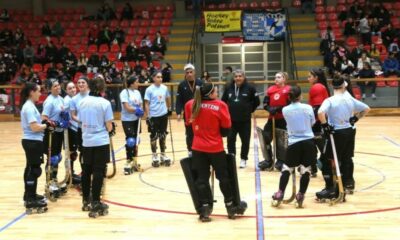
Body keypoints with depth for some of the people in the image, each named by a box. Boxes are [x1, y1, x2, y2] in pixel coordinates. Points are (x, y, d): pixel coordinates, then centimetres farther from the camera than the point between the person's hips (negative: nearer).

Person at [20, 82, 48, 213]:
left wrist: (44, 123, 4)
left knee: (30, 168, 18)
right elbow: (34, 127, -24)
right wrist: (47, 125, -11)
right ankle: (31, 200, -2)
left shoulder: (29, 105, 13)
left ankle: (29, 195, 30)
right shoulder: (29, 107, -18)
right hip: (33, 142, -11)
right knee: (34, 170, -6)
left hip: (31, 141, 11)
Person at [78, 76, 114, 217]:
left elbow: (81, 122, 8)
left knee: (86, 170, 16)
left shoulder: (83, 102, 3)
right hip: (101, 141, -5)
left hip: (86, 141, 5)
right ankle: (95, 204, 0)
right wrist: (110, 129, 12)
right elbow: (109, 126, -10)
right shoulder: (105, 103, -11)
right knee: (98, 172, -1)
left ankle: (86, 201, 27)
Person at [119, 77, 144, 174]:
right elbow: (127, 107, -19)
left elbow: (140, 105, 8)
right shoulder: (124, 92, -12)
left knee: (135, 141, 12)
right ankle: (128, 163, -1)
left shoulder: (137, 92, 10)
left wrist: (140, 111, -12)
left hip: (136, 119, 7)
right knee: (130, 141, -10)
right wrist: (137, 110, -13)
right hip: (127, 120, -7)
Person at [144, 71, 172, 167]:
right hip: (154, 116, -4)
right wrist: (148, 116, -12)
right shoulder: (149, 89, -10)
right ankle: (154, 156, 18)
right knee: (154, 136, 5)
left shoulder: (165, 88, 2)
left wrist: (169, 108, 23)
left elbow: (168, 98, 18)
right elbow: (147, 104, -9)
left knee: (163, 135, 12)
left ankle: (163, 155, 23)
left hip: (164, 115, 4)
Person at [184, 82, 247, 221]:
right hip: (216, 148, -2)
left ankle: (205, 209, 5)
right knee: (223, 177, 12)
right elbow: (226, 128, -5)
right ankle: (230, 206, 22)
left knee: (201, 179, 7)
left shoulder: (191, 105, -1)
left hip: (198, 148, 2)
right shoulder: (220, 105, -10)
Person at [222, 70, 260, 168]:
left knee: (245, 140, 7)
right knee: (230, 140, 7)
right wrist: (229, 110, 7)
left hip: (245, 120, -2)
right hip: (231, 119, 2)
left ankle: (243, 159, 22)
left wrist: (249, 110, -1)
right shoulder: (229, 88, 1)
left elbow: (256, 101, 0)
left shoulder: (250, 88, -7)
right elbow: (223, 101, 13)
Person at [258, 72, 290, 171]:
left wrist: (278, 109, -19)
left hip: (283, 119, -5)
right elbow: (265, 103, 7)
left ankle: (280, 161, 20)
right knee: (266, 138, 2)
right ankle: (269, 160, 17)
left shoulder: (288, 90, -8)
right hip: (272, 118, 5)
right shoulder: (270, 89, 7)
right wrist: (270, 109, -12)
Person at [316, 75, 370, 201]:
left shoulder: (329, 100, -12)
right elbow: (366, 108, 14)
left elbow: (320, 112, -30)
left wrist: (325, 125, -17)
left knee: (326, 160, 6)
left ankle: (330, 189, 4)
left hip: (337, 133, -6)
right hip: (349, 132, 6)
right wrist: (355, 118, 16)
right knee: (345, 161, 12)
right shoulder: (350, 99, 4)